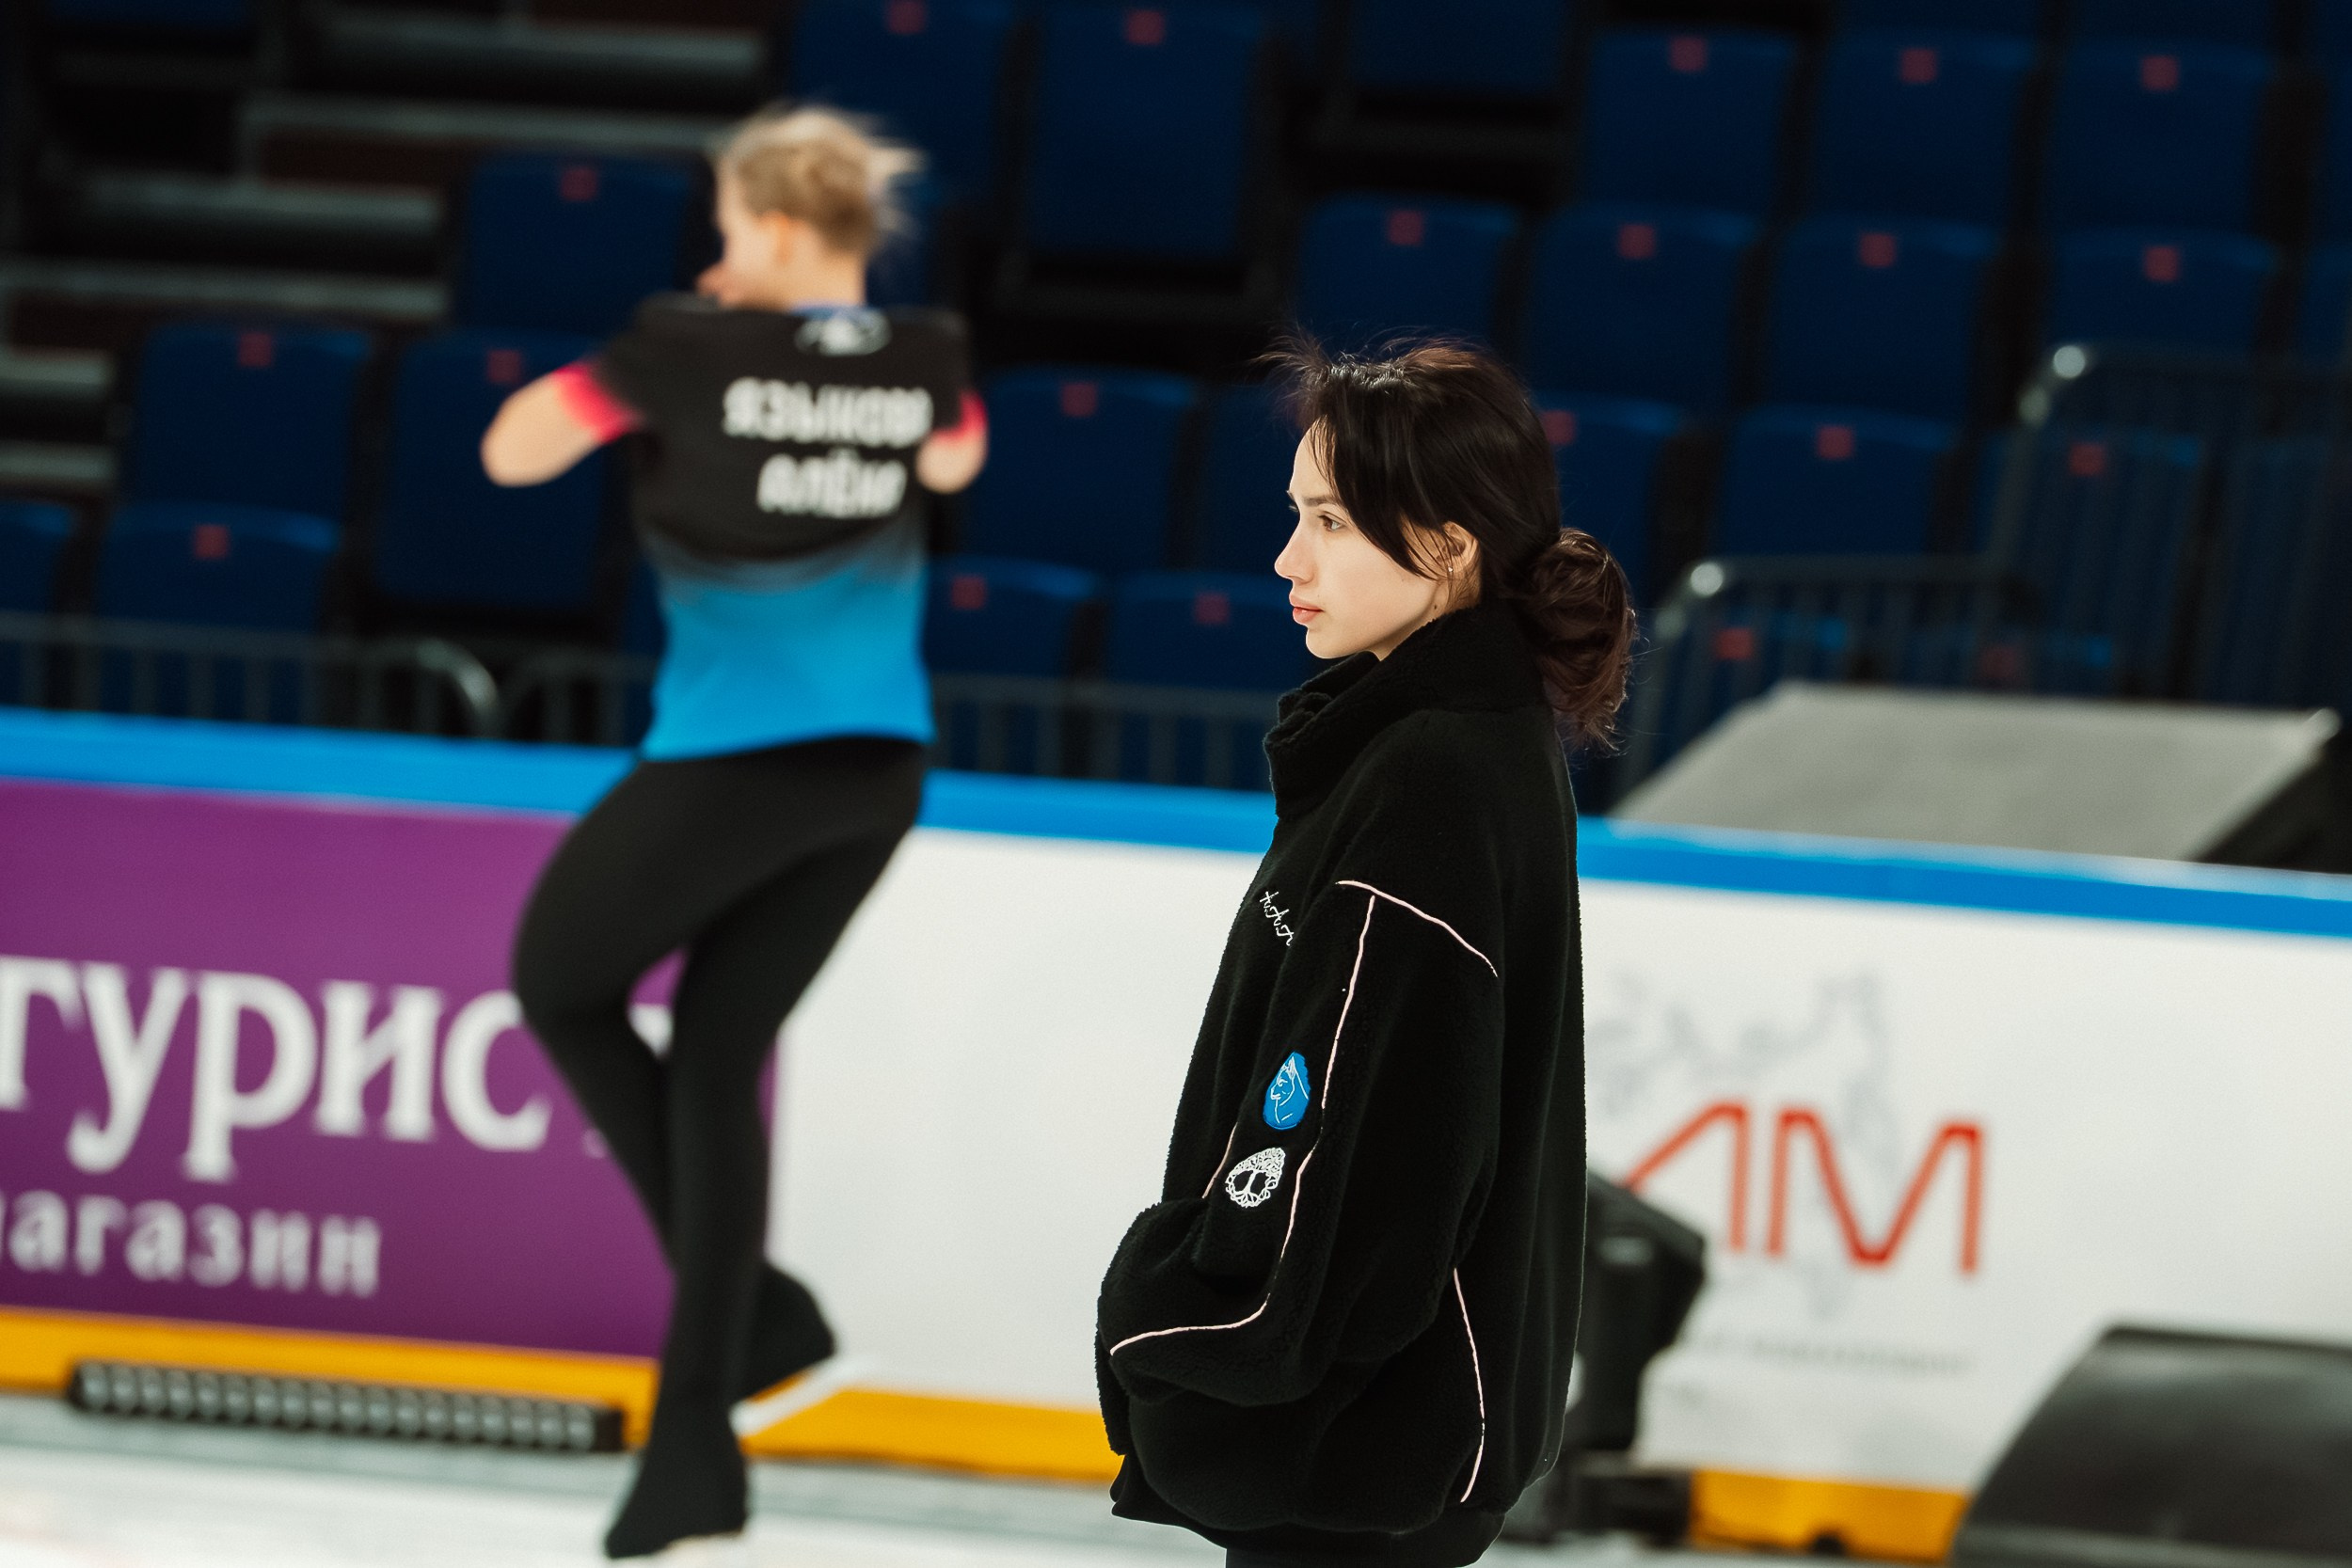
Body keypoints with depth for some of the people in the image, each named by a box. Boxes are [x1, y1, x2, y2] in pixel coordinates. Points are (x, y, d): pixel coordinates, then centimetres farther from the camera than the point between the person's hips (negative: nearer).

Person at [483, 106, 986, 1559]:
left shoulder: (692, 348, -12)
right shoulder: (927, 357, 2)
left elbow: (510, 451, -2)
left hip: (732, 763, -6)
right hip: (880, 766, 6)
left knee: (559, 986, 17)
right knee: (718, 1054, 13)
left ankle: (755, 1306, 8)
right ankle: (697, 1437, 9)